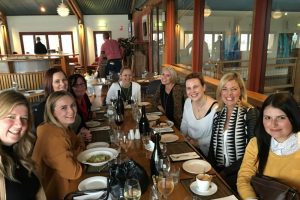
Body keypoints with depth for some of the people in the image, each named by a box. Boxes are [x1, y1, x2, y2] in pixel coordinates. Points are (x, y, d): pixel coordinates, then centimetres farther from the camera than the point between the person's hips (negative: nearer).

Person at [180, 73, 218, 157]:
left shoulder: (215, 108, -23)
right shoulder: (188, 102, -3)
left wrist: (197, 142, -11)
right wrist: (184, 136, -2)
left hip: (205, 152, -6)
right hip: (188, 146, 6)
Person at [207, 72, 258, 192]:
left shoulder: (250, 113, -8)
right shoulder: (218, 113, 6)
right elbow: (213, 145, 10)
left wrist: (225, 172, -13)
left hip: (238, 172, -4)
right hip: (217, 169, 5)